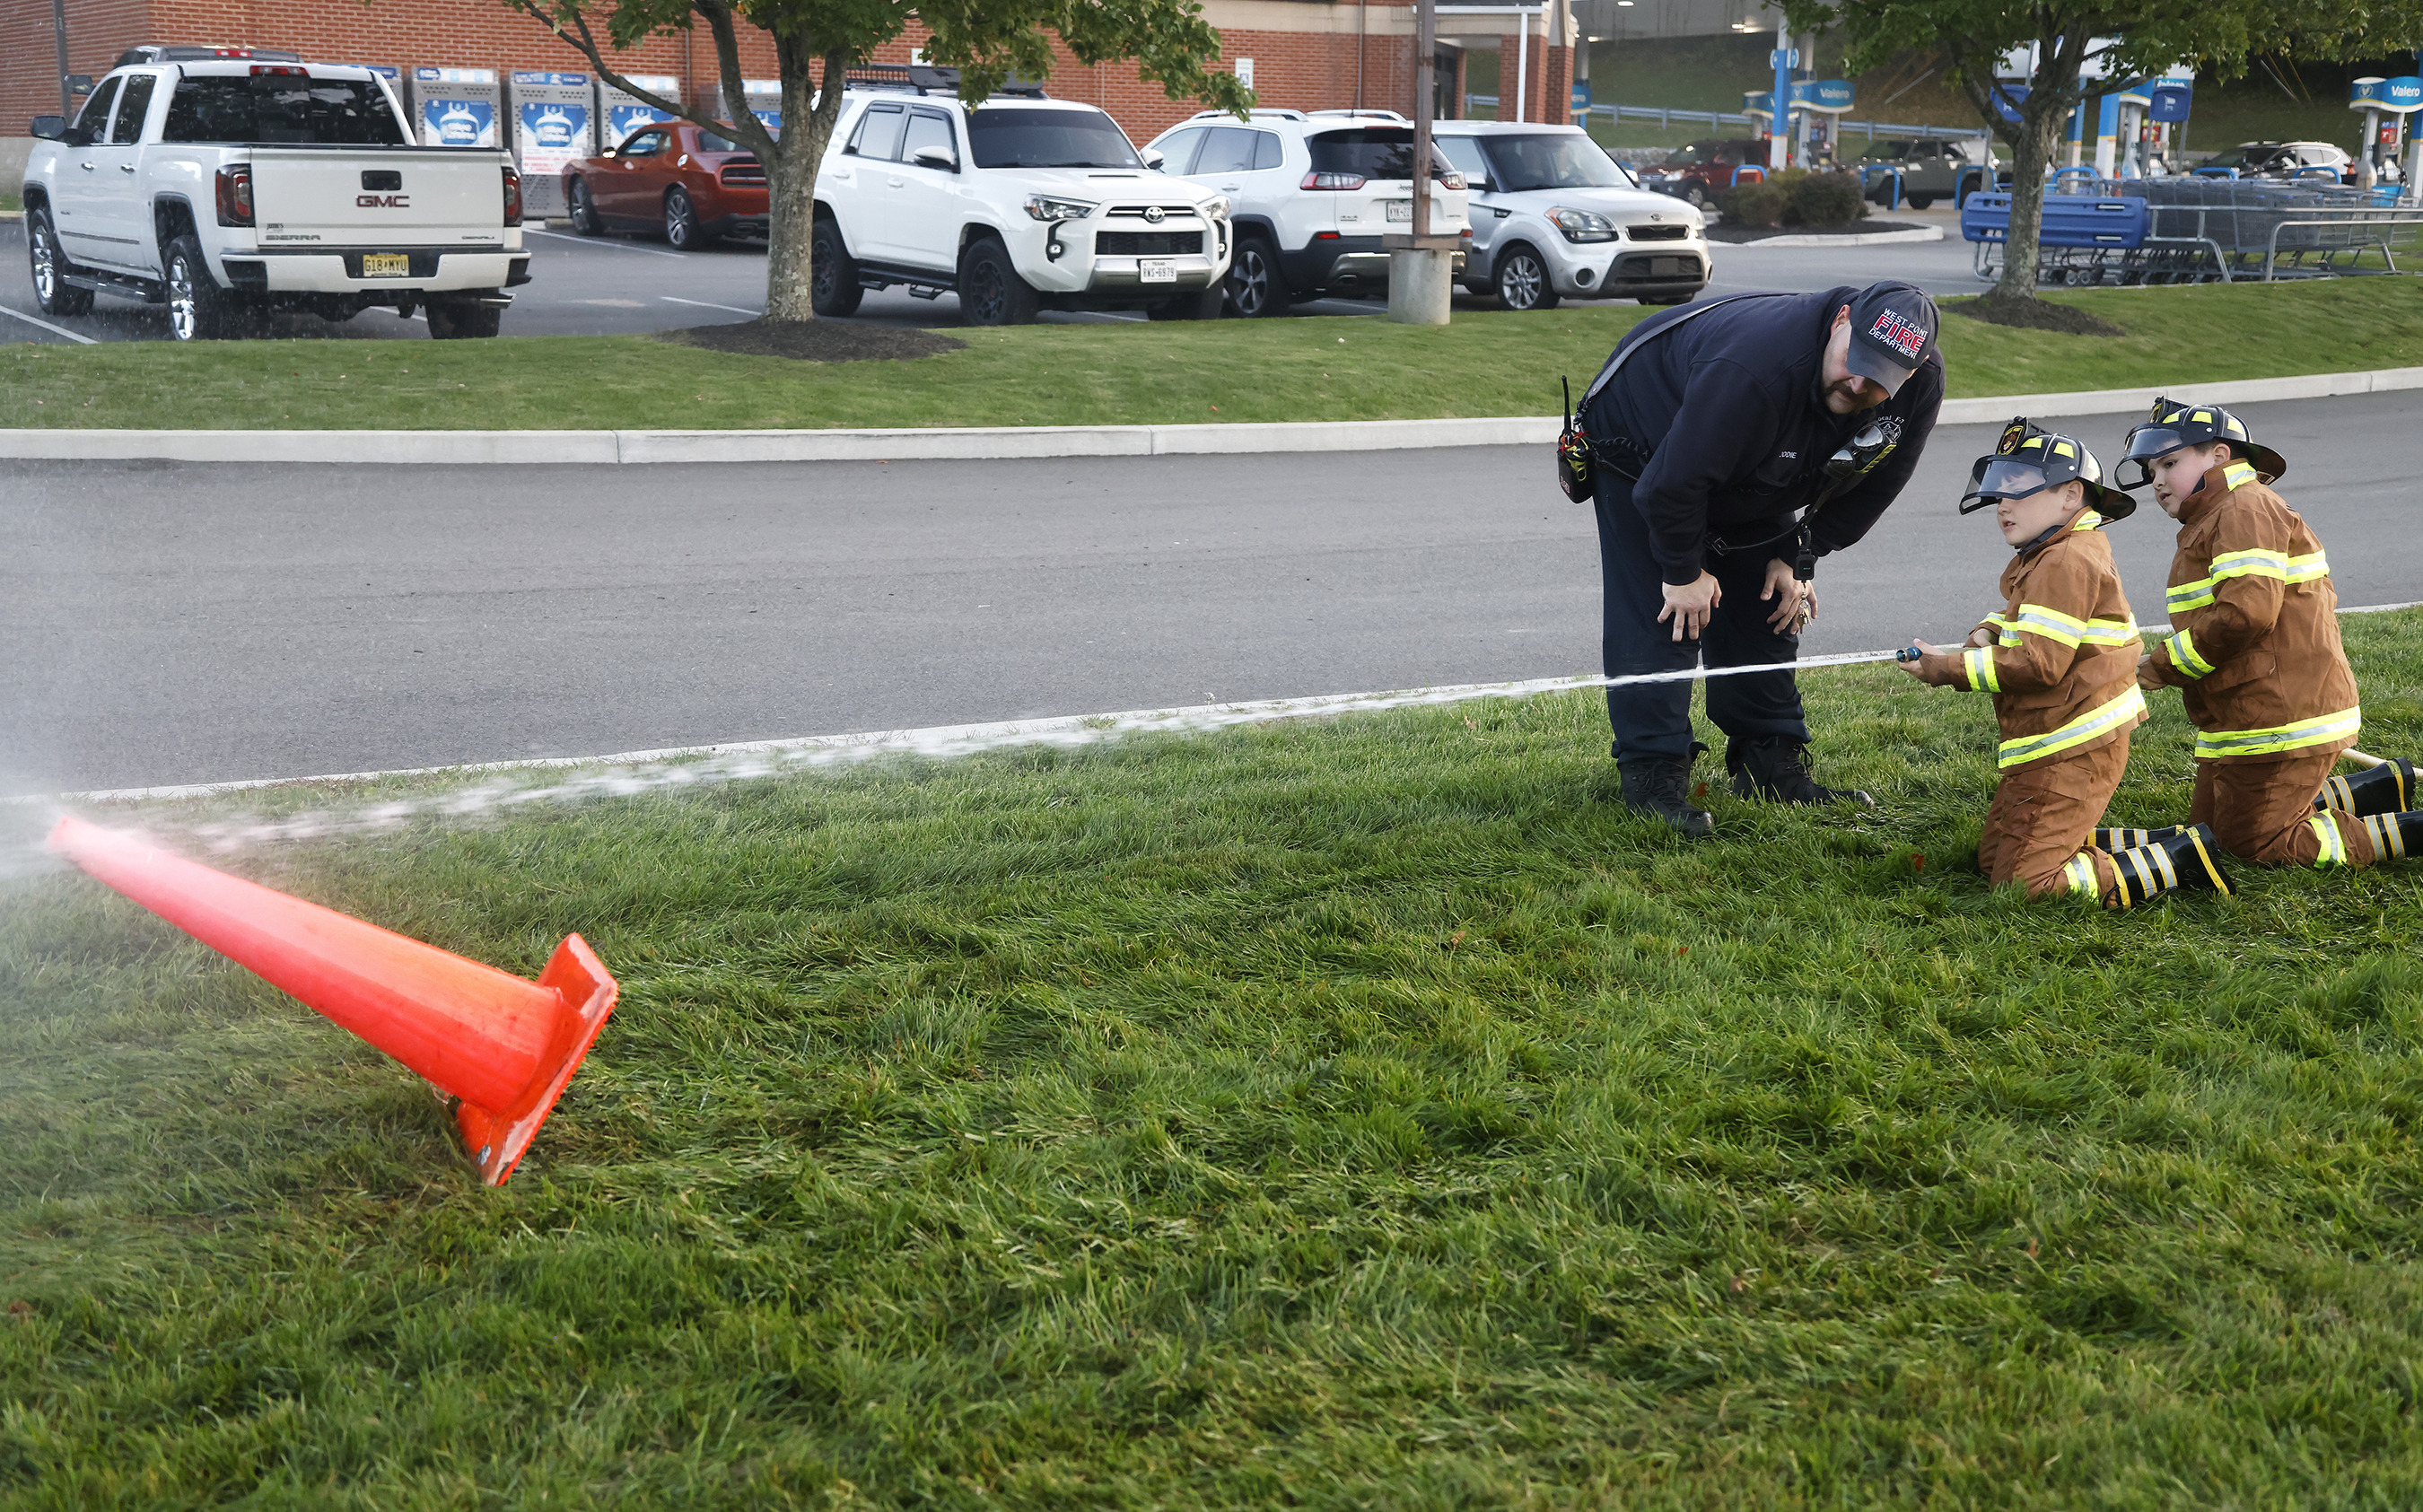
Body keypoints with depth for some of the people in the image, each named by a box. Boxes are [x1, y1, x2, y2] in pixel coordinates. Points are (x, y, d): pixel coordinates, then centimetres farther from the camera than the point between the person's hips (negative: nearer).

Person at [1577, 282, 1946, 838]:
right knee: (1662, 614, -12)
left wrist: (1798, 558, -6)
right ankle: (1653, 777, -7)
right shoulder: (1752, 371, -45)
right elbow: (1671, 484, -34)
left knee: (1770, 603, 7)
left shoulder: (1923, 384, -23)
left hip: (1751, 483, 7)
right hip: (1646, 446, -7)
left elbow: (1868, 488, -4)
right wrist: (1684, 570, -20)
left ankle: (1771, 763, 18)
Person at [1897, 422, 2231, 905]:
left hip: (2073, 753, -11)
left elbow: (2038, 663, -24)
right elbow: (2014, 616, 24)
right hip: (2046, 747, 11)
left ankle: (2180, 861, -11)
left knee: (2023, 885, -15)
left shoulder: (2067, 562, -18)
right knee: (1993, 860, 17)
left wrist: (1948, 669, -20)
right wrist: (1986, 634, 0)